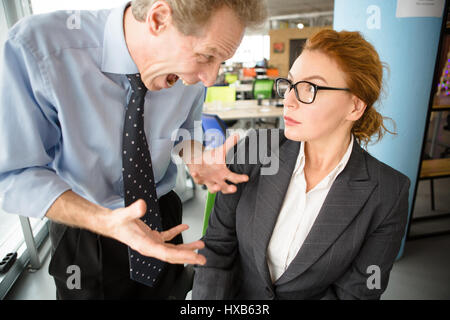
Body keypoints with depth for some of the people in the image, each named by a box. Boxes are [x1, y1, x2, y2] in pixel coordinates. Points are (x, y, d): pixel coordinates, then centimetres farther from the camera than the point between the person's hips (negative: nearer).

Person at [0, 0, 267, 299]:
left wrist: (196, 158, -18)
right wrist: (105, 221, -37)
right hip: (84, 226, -2)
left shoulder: (191, 72, -16)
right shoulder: (33, 46, -27)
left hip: (162, 218, 4)